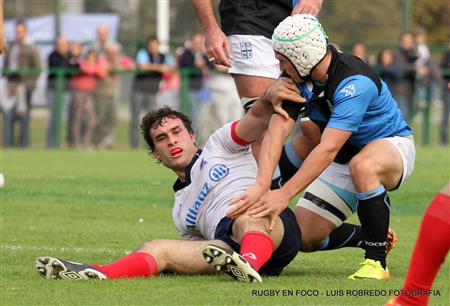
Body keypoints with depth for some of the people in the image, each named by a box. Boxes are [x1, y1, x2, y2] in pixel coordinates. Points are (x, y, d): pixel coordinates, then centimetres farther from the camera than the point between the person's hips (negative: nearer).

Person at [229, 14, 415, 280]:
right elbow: (277, 131, -24)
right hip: (343, 159, 7)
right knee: (304, 236, -4)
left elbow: (328, 149, -40)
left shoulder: (355, 82, -34)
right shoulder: (297, 78, -12)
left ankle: (376, 261, -29)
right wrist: (261, 186, -40)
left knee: (362, 166, -43)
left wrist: (285, 194, -44)